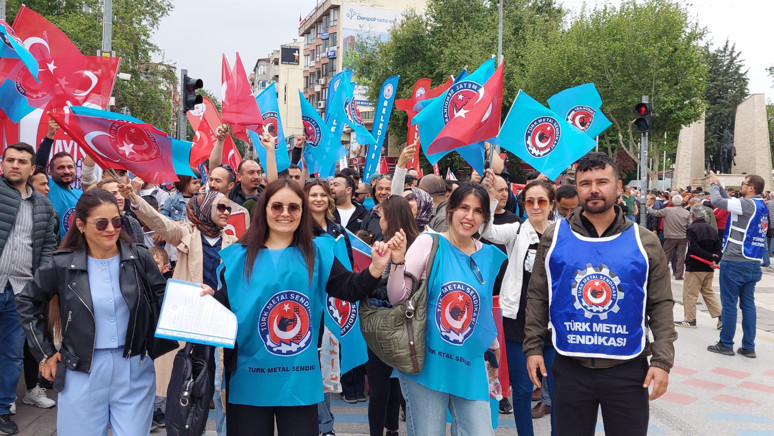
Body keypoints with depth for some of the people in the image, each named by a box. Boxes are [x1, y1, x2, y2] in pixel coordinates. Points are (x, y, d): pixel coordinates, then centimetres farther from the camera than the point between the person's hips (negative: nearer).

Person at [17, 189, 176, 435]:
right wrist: (45, 352, 6)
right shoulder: (63, 264, -5)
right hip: (82, 371, 0)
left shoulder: (139, 258, -4)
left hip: (134, 368, 0)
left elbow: (164, 299, 4)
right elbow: (27, 303, 8)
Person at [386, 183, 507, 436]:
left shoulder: (489, 255, 6)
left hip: (470, 367, 4)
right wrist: (397, 262, -24)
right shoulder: (429, 243, -7)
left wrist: (492, 341, 29)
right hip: (427, 362, -4)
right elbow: (397, 298, -9)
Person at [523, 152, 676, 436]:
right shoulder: (554, 236, -1)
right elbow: (538, 296, 4)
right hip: (570, 368, 0)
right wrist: (533, 347, 1)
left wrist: (662, 360, -5)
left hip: (628, 370, 0)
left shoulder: (644, 241, -1)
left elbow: (661, 305, 1)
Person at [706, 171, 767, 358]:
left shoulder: (748, 204, -15)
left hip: (734, 262, -8)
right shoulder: (761, 206, 12)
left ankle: (726, 344, 9)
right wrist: (719, 185, 19)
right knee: (748, 304, 10)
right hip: (753, 263, 8)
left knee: (729, 304, 1)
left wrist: (713, 184, 1)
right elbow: (731, 202, 21)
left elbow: (717, 201, -16)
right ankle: (748, 346, 13)